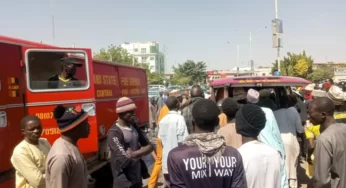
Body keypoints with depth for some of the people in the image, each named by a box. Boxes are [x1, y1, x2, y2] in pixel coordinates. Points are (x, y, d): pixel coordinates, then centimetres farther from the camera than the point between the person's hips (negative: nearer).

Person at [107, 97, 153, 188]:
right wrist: (141, 153, -6)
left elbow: (149, 146, 4)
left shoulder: (134, 127, 6)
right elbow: (124, 161, -24)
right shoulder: (114, 133, -19)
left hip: (137, 178, 8)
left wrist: (134, 154, -16)